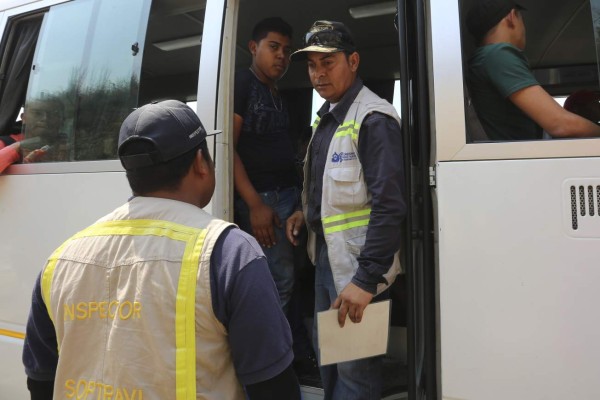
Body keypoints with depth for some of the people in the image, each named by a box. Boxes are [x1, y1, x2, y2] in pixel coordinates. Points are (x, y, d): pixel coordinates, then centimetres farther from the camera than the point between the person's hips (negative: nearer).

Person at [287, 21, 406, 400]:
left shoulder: (373, 119, -17)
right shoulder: (326, 116, 12)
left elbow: (389, 207, -23)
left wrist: (366, 279, -25)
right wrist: (308, 212, 7)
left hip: (357, 263, -8)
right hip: (326, 254, 9)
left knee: (355, 367, 7)